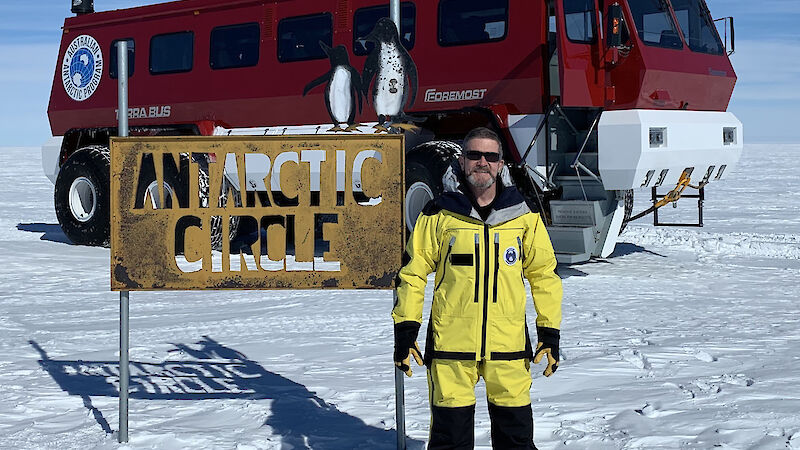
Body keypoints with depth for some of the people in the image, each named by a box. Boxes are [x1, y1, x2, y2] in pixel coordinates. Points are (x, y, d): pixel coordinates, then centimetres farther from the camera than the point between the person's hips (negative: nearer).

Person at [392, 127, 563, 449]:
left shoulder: (523, 217, 5)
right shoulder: (439, 216, 0)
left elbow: (544, 275, 11)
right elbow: (413, 273, 5)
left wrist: (550, 332, 7)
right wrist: (405, 329, 0)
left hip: (508, 345, 2)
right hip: (451, 345, -1)